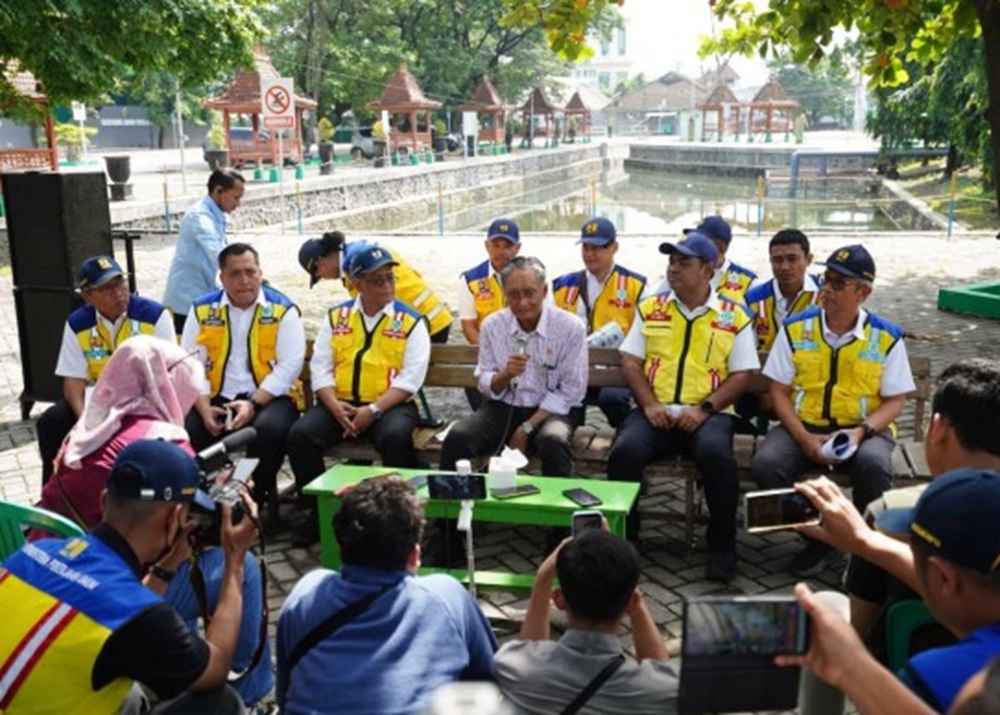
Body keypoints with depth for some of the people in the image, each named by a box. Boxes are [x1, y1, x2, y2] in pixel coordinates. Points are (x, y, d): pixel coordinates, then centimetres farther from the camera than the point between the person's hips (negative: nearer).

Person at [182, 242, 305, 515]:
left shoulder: (282, 310, 0)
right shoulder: (203, 310, 8)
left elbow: (289, 366, -7)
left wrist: (253, 404, -18)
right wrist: (204, 408, -13)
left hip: (269, 397, -2)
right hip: (218, 398, 3)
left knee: (268, 428, -34)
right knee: (185, 427, -26)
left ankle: (258, 498, -11)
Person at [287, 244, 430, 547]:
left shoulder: (410, 321, 4)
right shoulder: (337, 316, 14)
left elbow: (410, 377, -6)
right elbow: (320, 367, 6)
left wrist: (373, 410, -16)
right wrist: (334, 406, -12)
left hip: (389, 405, -3)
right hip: (339, 403, 3)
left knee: (396, 437, -35)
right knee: (300, 434, -22)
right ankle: (320, 510, -2)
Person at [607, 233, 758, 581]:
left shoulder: (734, 316, 8)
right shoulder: (650, 308, 15)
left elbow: (742, 375, 4)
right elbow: (630, 361, 10)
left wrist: (705, 409, -11)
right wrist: (649, 404, -7)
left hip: (708, 413, -1)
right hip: (655, 411, 2)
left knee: (716, 454, -33)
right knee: (625, 450, -28)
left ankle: (722, 546, -11)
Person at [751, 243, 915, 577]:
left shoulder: (887, 337, -3)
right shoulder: (795, 328, 0)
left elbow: (895, 400, 0)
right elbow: (778, 391, 0)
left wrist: (861, 432, -19)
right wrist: (804, 439, -14)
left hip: (864, 428, -1)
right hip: (804, 426, 2)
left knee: (874, 465, -35)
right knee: (765, 463, -27)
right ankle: (820, 536, -3)